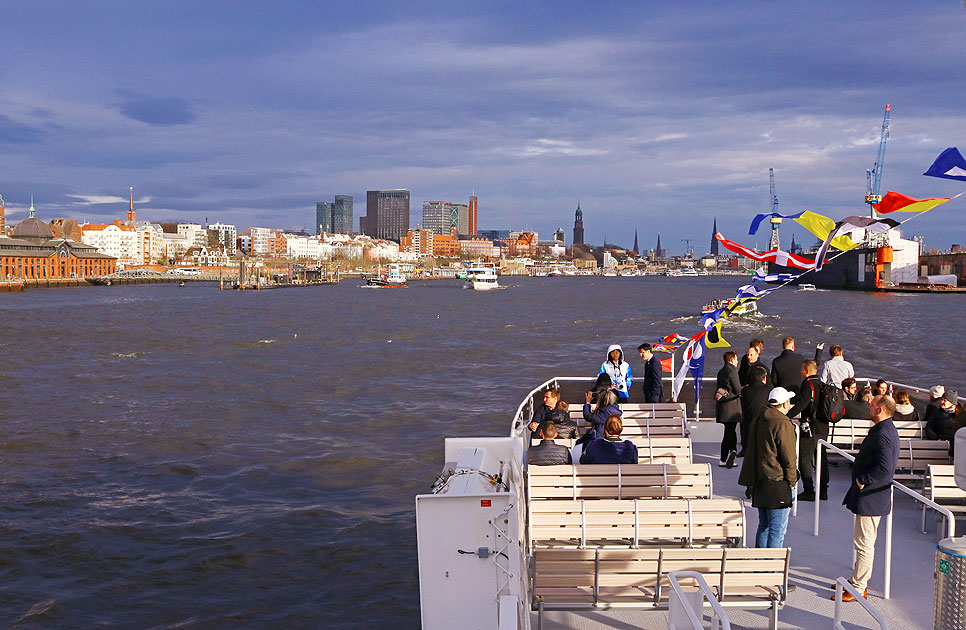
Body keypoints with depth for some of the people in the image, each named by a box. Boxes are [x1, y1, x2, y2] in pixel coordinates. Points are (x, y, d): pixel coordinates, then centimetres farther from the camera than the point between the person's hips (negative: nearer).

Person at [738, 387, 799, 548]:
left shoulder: (757, 421, 10)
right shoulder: (783, 424, -15)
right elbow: (789, 458, -15)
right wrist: (792, 482, -3)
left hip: (759, 482, 8)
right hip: (778, 485, -8)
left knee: (763, 526, 16)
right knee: (777, 530, -2)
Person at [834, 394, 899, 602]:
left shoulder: (882, 435, -23)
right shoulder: (887, 430, 11)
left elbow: (884, 468, -32)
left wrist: (863, 480, -20)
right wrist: (862, 480, 13)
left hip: (870, 499, -11)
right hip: (869, 497, 11)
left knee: (864, 544, -2)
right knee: (862, 542, 19)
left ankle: (858, 588, 5)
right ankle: (857, 580, 30)